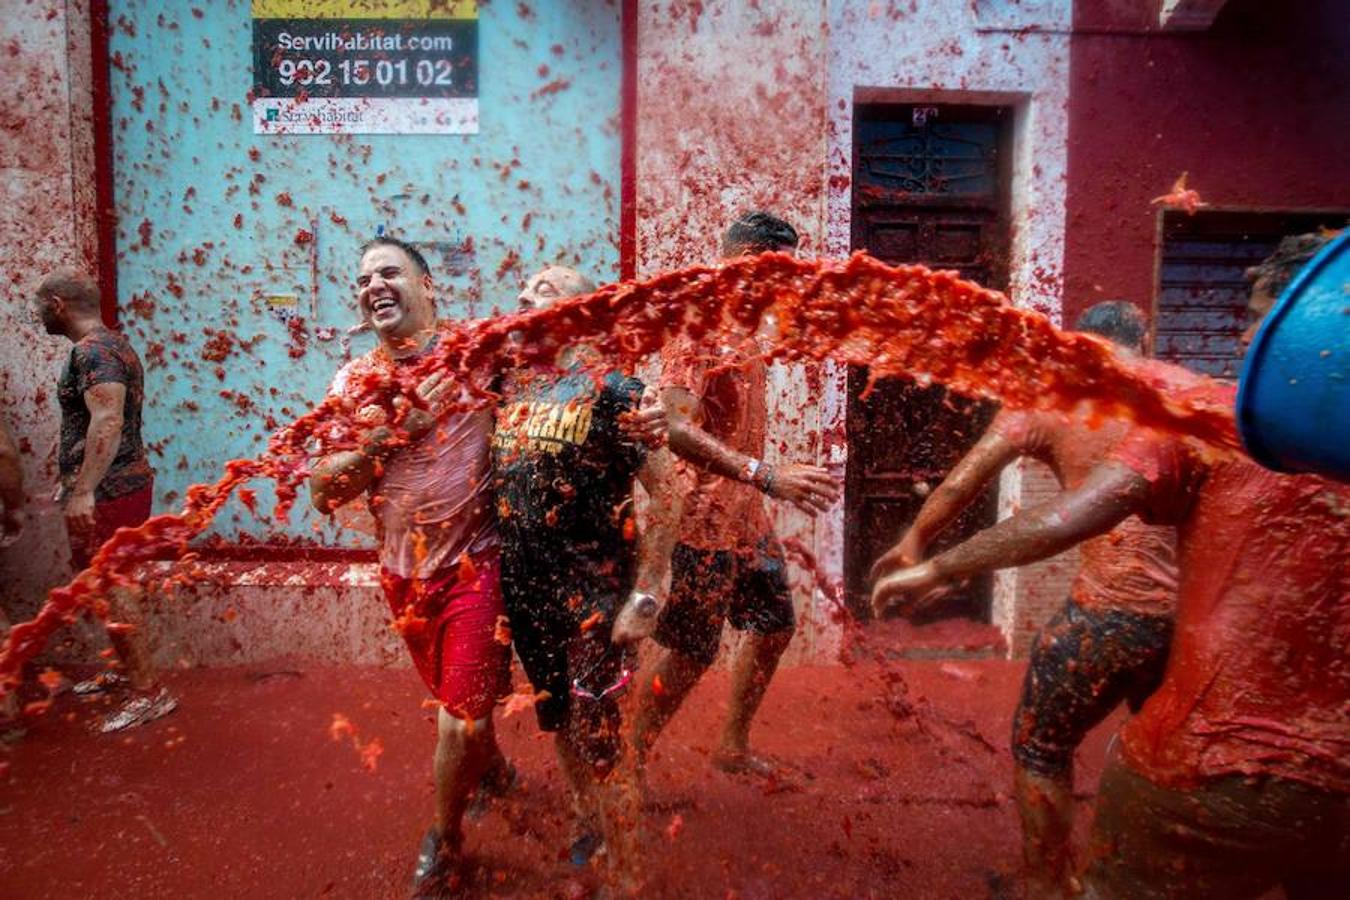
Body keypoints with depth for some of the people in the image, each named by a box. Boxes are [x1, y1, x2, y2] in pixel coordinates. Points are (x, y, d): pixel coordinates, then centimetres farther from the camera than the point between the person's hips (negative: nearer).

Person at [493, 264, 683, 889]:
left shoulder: (610, 388, -13)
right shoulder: (508, 386, 5)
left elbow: (666, 490, -16)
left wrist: (646, 595, -18)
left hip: (591, 592, -6)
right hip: (522, 587, 6)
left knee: (595, 737, 0)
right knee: (556, 721, 21)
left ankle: (625, 878, 21)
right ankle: (587, 821, 46)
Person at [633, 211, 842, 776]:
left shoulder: (743, 329, 12)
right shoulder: (693, 326, -17)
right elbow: (677, 429, -29)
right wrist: (767, 476, -33)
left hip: (748, 516, 9)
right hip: (707, 520, -9)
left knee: (774, 625, 17)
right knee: (690, 652, 0)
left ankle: (732, 746, 34)